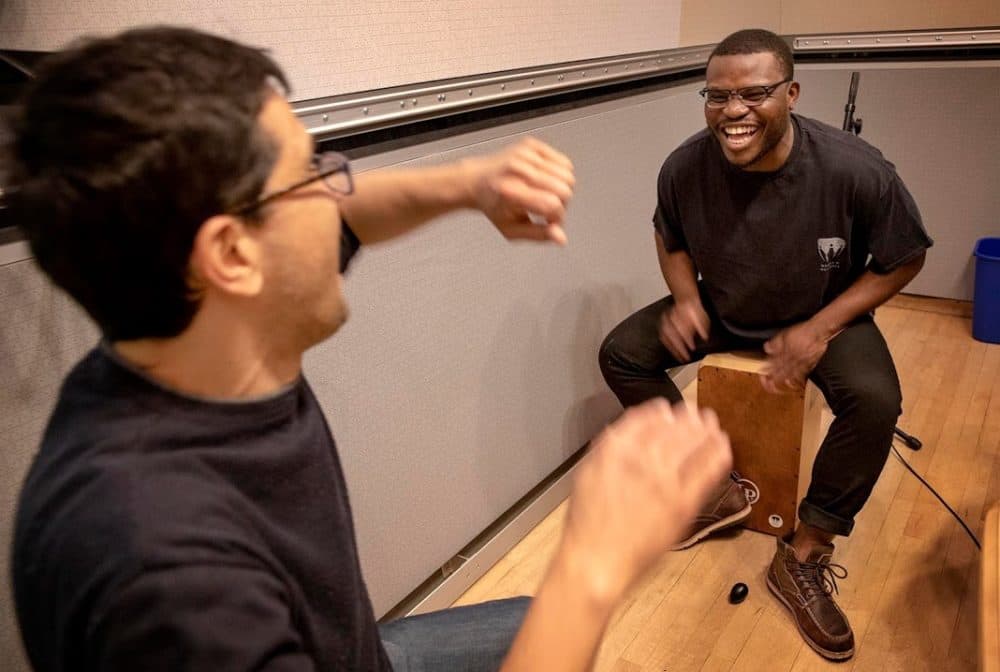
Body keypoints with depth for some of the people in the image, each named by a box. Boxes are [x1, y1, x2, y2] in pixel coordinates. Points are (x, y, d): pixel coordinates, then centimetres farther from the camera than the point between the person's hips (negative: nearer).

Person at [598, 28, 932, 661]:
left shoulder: (855, 169, -27)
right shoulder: (685, 168, -20)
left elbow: (904, 259, -12)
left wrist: (820, 329, -23)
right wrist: (685, 295, -18)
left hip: (824, 315, -2)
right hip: (720, 311, 3)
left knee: (876, 400, -30)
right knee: (621, 354, -11)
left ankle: (804, 558, -8)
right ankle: (716, 489, 1)